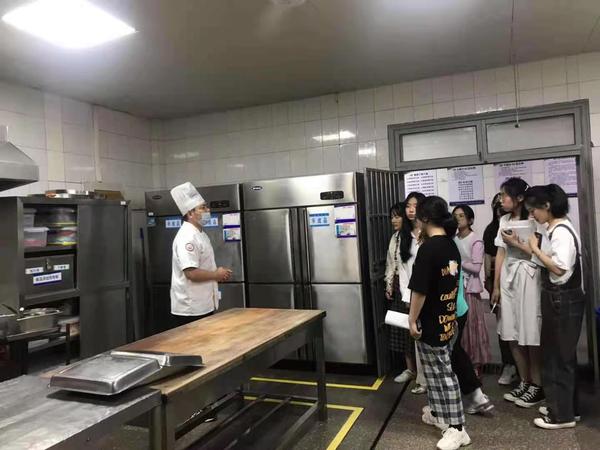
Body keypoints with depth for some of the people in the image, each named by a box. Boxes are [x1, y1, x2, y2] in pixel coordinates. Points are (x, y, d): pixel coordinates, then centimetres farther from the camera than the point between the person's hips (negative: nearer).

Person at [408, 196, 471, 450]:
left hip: (431, 322, -8)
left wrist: (412, 319, -13)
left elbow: (420, 289, -22)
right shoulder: (451, 245, 5)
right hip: (447, 319, 9)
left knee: (442, 373, 1)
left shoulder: (428, 247, -21)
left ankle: (457, 428, 10)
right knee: (437, 370, 21)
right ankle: (438, 413, 35)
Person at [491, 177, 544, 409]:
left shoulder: (534, 220, -9)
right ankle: (524, 382, 24)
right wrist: (496, 285, 10)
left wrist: (516, 242, -9)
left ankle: (537, 386, 16)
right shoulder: (504, 220, 10)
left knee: (531, 334, 1)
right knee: (512, 334, 10)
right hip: (508, 277, 6)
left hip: (528, 278, -6)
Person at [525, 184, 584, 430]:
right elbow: (549, 264, 7)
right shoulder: (554, 230, 9)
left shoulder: (562, 231, -19)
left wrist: (536, 249, -17)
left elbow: (559, 268, -24)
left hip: (564, 300, -9)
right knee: (557, 353, 18)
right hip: (556, 298, 9)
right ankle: (563, 406, 32)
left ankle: (563, 415, 15)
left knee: (560, 355, 2)